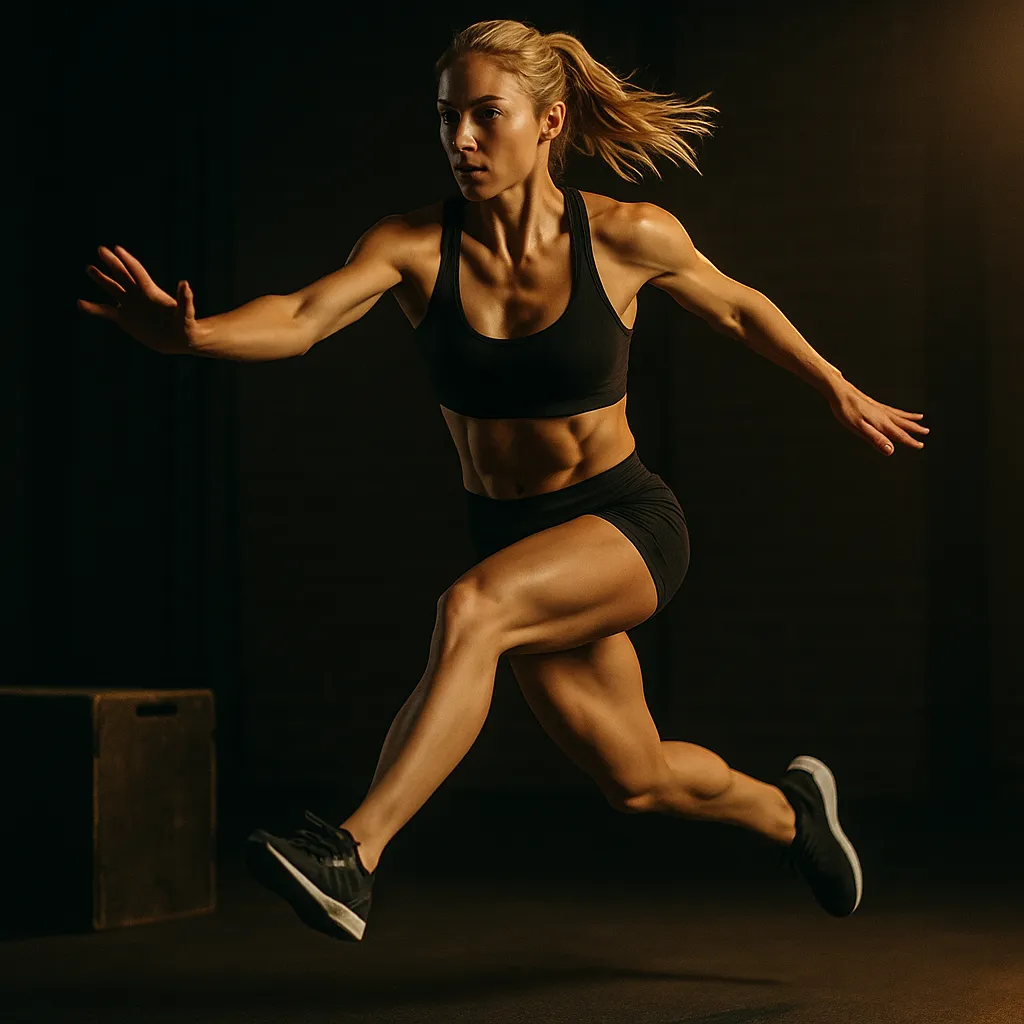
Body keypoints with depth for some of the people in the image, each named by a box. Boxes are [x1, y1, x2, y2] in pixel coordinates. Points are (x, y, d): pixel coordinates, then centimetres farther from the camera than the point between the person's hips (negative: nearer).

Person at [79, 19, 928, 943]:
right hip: (514, 537, 4)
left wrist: (840, 393, 17)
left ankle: (356, 854, -38)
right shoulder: (415, 245, -13)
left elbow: (736, 307, 5)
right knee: (637, 782, 16)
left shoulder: (628, 237, -14)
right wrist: (188, 335, -50)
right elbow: (302, 318, -30)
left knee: (472, 607, -35)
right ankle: (789, 809, 48)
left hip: (629, 522, -4)